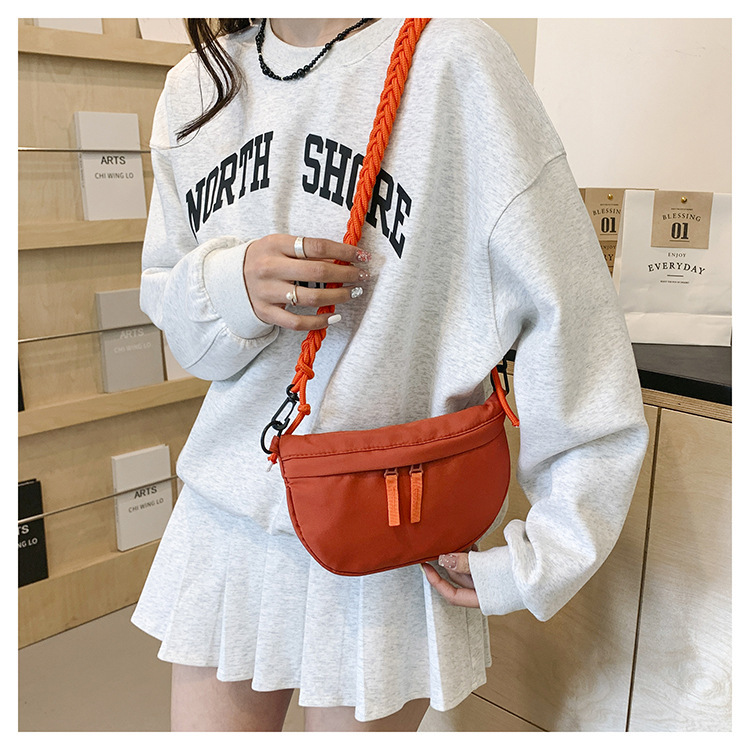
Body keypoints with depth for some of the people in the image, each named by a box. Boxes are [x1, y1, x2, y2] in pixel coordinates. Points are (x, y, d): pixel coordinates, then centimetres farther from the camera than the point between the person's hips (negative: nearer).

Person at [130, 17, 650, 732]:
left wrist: (537, 558, -15)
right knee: (208, 720, 18)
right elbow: (167, 301, 10)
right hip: (226, 509, 5)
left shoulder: (452, 61, -13)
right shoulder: (197, 86, 5)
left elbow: (566, 307, -15)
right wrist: (231, 281, -15)